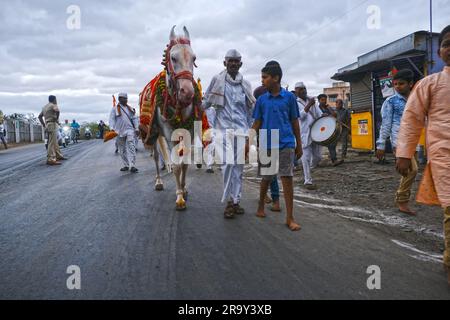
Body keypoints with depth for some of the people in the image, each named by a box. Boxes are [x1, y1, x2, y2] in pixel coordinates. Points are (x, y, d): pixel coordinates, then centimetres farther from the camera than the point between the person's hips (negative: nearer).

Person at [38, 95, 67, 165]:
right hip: (52, 124, -10)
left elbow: (39, 116, 26)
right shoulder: (53, 105, -4)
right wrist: (57, 119, -13)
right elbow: (57, 110, -27)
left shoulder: (45, 107, 22)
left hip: (47, 125, 10)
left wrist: (43, 125, 21)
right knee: (52, 142, -14)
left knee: (55, 142, 19)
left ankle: (58, 155, 30)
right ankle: (50, 159, -19)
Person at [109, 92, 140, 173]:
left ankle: (132, 166, -18)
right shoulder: (115, 109, 7)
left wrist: (136, 128, 6)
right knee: (122, 150, 8)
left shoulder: (130, 108, 15)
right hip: (120, 132, 0)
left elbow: (134, 119, 16)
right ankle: (126, 165, 21)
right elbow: (111, 120, 1)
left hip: (130, 130, 0)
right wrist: (113, 129, -11)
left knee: (131, 148, -14)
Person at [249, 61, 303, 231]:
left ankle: (290, 218, 4)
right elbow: (257, 123, 8)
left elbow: (294, 122, 6)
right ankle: (261, 206, 35)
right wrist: (249, 142, 1)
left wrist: (299, 144, 7)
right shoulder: (261, 99, 6)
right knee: (266, 178, 12)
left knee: (287, 179, -4)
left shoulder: (289, 97, 1)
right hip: (266, 145, 2)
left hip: (286, 144, -2)